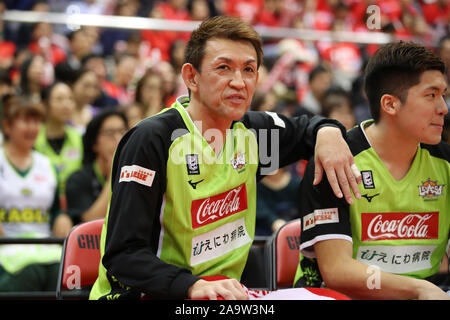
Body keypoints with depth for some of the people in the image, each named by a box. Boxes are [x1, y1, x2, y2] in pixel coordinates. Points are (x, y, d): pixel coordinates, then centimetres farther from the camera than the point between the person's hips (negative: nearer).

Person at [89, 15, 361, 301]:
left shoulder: (249, 132, 5)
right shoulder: (150, 140, -16)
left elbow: (305, 129, 27)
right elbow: (123, 254, -20)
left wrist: (328, 131, 2)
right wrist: (194, 286, -36)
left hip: (225, 295, 6)